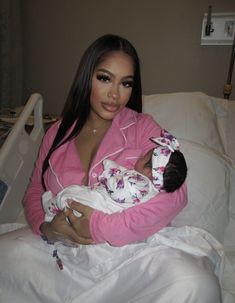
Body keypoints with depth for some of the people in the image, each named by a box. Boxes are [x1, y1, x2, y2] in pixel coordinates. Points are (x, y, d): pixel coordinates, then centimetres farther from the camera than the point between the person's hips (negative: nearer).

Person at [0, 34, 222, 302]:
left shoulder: (142, 127, -1)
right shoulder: (58, 132, 9)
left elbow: (175, 193, -14)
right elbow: (35, 190, 14)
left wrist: (101, 227, -19)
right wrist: (44, 227, -9)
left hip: (130, 250, -1)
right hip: (67, 248, 2)